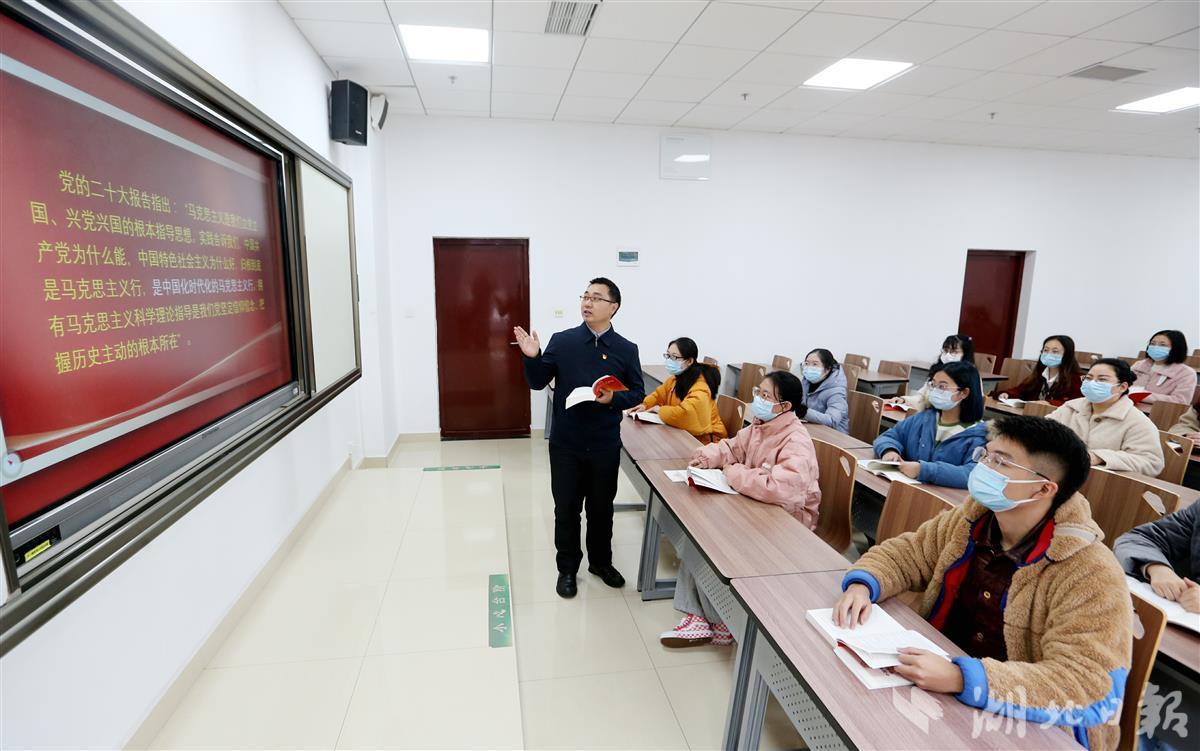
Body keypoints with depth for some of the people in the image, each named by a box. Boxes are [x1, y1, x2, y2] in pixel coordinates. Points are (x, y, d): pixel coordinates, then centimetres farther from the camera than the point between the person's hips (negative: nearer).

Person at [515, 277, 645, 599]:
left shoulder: (626, 349, -3)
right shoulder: (562, 341, -4)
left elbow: (638, 394, 1)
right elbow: (538, 383, -1)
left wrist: (614, 398, -19)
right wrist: (532, 358, -20)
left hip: (605, 445, 1)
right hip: (565, 443, 0)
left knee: (602, 507, 17)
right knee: (566, 508, 11)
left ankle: (601, 561, 39)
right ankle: (567, 568, 31)